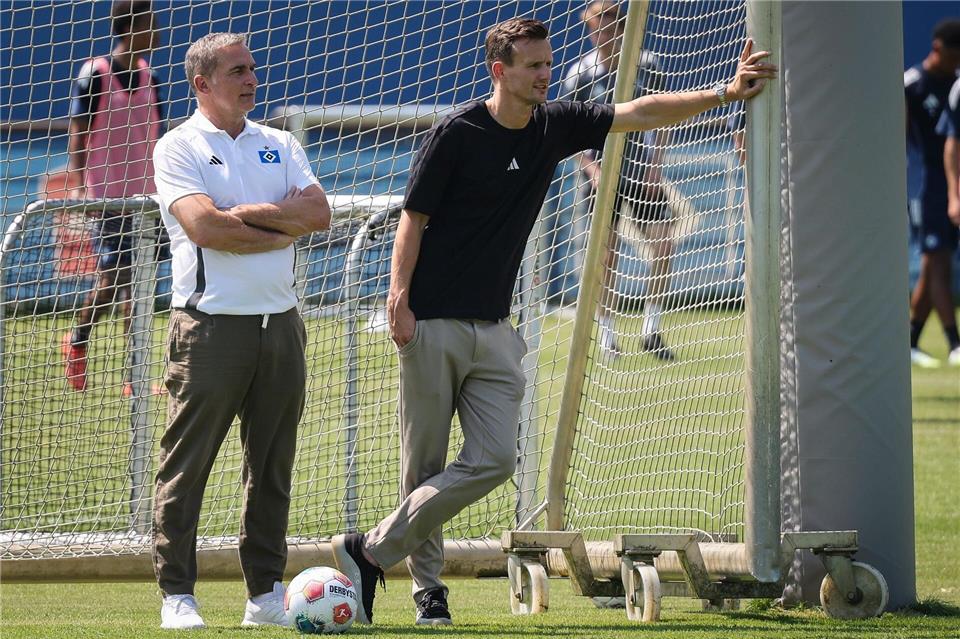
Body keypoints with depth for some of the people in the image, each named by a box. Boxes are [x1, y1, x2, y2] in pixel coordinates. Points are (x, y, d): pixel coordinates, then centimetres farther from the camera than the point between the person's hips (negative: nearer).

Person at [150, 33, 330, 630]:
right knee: (187, 465, -4)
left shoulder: (280, 145, 16)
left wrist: (245, 213, -9)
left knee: (273, 466, 8)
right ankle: (177, 595, 0)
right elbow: (205, 227, -15)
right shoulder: (179, 147, 0)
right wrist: (283, 228, -4)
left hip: (280, 322, 5)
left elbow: (320, 213, 1)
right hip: (211, 326, -5)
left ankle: (266, 592, 13)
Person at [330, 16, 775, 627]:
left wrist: (724, 93, -1)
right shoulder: (456, 134, -8)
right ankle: (428, 588, 12)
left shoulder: (555, 126, 7)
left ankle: (373, 552, 0)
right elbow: (414, 218, -6)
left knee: (494, 459, -8)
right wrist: (399, 298, -16)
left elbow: (641, 112, 7)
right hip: (432, 324, -5)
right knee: (424, 466, -1)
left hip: (494, 330, 5)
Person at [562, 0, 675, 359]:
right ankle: (606, 333, 9)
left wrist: (656, 165, -3)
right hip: (602, 174, -1)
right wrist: (591, 167, -13)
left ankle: (651, 329, 1)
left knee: (664, 245, -9)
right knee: (606, 254, -2)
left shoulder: (647, 65, -2)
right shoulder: (580, 74, -5)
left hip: (641, 171, 2)